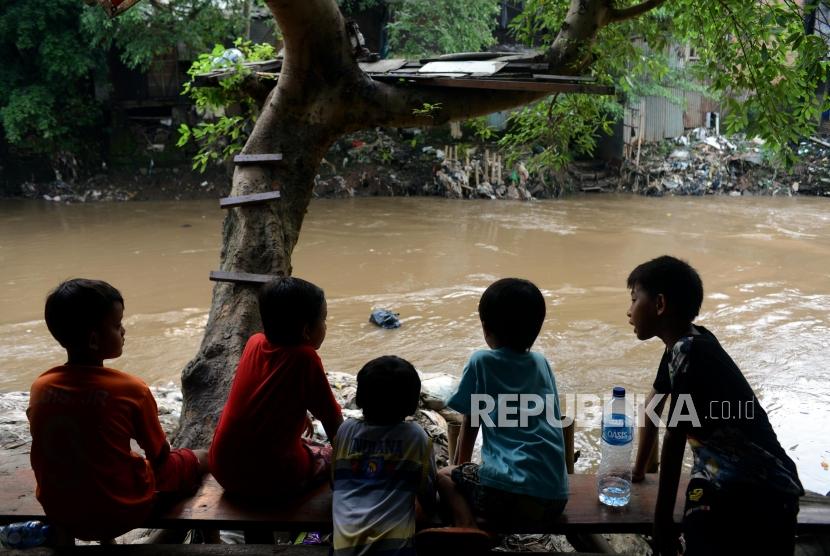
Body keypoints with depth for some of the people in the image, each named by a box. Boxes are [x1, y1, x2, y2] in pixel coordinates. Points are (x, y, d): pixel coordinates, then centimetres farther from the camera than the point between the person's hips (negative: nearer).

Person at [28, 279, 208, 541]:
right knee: (198, 458, 15)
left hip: (58, 512, 5)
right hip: (120, 511, -5)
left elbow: (55, 449, 4)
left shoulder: (39, 388, -10)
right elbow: (160, 458, -10)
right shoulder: (131, 390, -22)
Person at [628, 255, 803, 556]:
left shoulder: (692, 353, -24)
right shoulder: (683, 345, 5)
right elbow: (655, 402, 16)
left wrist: (663, 518, -13)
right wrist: (638, 469, 25)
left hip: (759, 495, -8)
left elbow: (674, 439, -20)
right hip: (722, 488, 8)